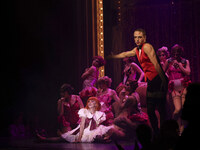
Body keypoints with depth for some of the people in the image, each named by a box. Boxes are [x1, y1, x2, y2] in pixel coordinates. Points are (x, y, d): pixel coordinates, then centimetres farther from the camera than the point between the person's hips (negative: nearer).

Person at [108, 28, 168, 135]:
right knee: (150, 111, 7)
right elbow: (125, 54, 35)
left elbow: (156, 64, -16)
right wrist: (111, 57, 49)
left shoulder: (147, 47, -10)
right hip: (150, 81, 9)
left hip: (158, 81, -9)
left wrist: (163, 80, -20)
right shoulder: (137, 50, 16)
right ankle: (156, 133, 16)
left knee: (161, 109, -12)